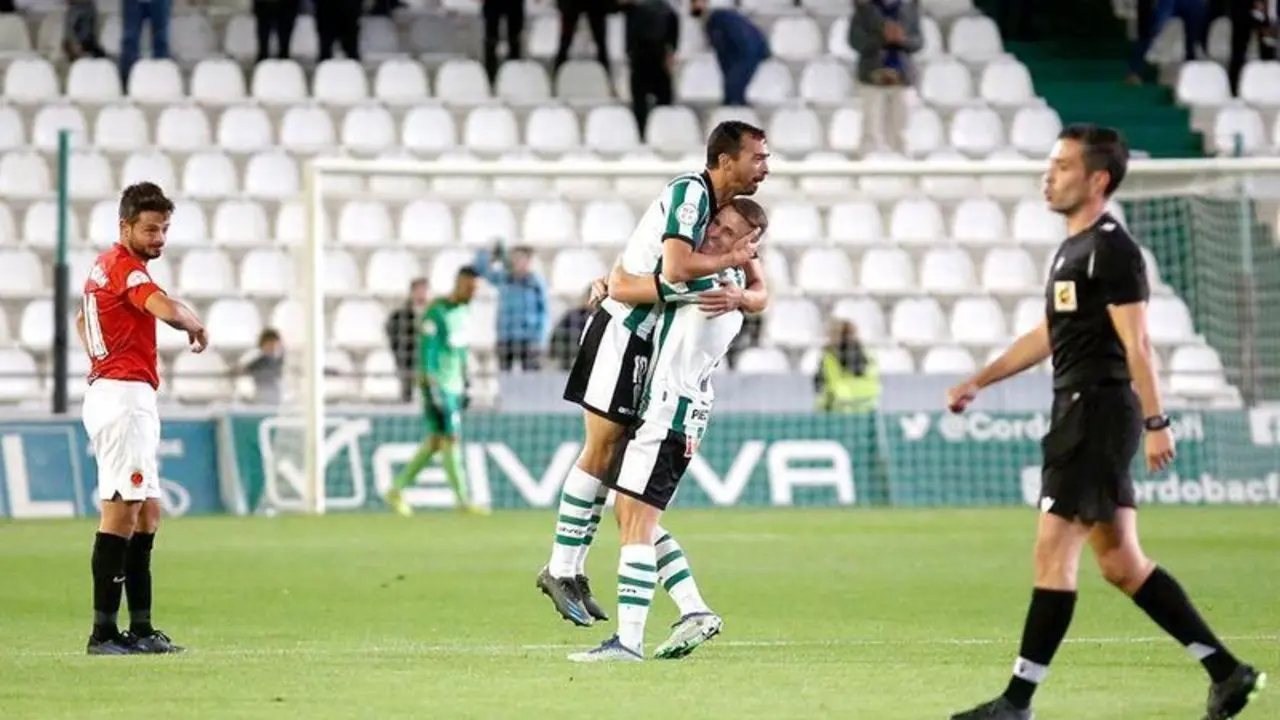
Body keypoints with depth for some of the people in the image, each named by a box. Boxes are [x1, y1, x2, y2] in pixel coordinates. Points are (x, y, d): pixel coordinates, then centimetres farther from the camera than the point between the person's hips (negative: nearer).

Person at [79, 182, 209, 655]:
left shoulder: (104, 266, 18)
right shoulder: (124, 266, -12)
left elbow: (82, 320, 36)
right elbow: (165, 308, -30)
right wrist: (197, 326, -9)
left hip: (115, 394, 11)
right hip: (124, 397, -11)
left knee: (146, 511, 12)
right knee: (121, 510, -12)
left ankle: (140, 630, 13)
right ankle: (103, 633, -14)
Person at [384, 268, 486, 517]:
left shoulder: (464, 313, 12)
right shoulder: (436, 313, -14)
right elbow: (425, 350, -16)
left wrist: (465, 386, 20)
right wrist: (429, 391, -20)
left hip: (455, 387, 9)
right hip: (437, 386, -9)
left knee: (435, 442, 9)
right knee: (451, 440, -7)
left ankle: (397, 490, 17)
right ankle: (463, 500, -5)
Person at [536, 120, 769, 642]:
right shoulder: (690, 193, -17)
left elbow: (762, 293, 9)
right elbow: (676, 268, -31)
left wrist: (740, 296, -14)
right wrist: (731, 260, -15)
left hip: (647, 341, 9)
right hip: (621, 331, -9)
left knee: (612, 454, 8)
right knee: (601, 451, -7)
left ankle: (571, 570, 11)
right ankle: (560, 570, -2)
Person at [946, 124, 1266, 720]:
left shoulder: (1112, 248, -11)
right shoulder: (1072, 248, 18)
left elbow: (1136, 342, -17)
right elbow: (1048, 336, 27)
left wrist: (1155, 421, -21)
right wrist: (979, 382, 26)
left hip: (1099, 411, -10)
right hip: (1078, 413, 10)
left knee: (1053, 553, -8)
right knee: (1121, 562, 10)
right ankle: (1227, 671, 13)